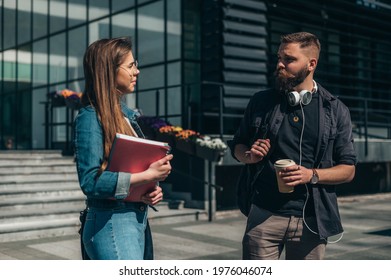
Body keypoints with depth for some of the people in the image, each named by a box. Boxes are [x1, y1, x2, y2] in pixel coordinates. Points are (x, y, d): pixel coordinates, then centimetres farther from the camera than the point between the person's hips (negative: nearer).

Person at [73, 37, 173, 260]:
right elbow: (91, 181, -19)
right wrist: (148, 176, -19)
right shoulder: (91, 117, -12)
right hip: (112, 223, -8)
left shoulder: (126, 114, 12)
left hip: (139, 220, 8)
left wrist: (153, 189, -1)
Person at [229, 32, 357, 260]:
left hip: (311, 220, 0)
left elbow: (348, 169, 3)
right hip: (264, 216, 0)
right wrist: (250, 155, -6)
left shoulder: (336, 110, 3)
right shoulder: (261, 102, 7)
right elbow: (237, 146, 17)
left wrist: (312, 175, -14)